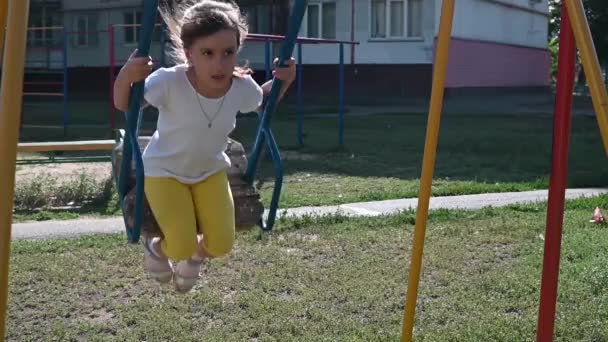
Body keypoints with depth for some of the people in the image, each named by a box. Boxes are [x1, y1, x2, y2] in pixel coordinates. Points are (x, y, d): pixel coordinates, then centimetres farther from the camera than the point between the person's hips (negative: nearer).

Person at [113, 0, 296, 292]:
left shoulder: (242, 87, -21)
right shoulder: (169, 82, -33)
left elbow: (263, 103, 4)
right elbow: (124, 106, -22)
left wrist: (282, 81, -16)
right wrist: (126, 77, -44)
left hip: (211, 170, 4)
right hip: (163, 171, -3)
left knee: (221, 246, -4)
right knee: (181, 247, -14)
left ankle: (194, 255, 34)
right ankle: (157, 248, 25)